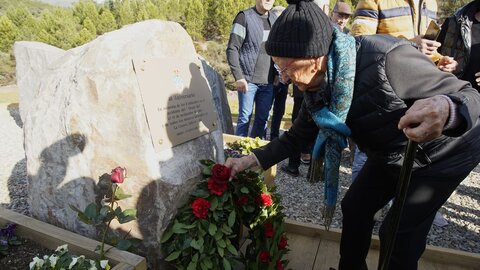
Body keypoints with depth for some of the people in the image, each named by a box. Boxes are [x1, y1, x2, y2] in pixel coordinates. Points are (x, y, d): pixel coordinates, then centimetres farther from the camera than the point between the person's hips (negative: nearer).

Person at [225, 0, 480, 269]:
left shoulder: (387, 60, -38)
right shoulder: (320, 88, -15)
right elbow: (297, 136, -3)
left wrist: (447, 111, -52)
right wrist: (251, 160, -10)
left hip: (444, 152, -6)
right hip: (389, 155, 6)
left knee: (399, 231, -7)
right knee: (355, 207, 9)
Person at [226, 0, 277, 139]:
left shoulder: (274, 19, 12)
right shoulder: (244, 17, -5)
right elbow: (232, 49, -9)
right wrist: (238, 77, -16)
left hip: (268, 81, 5)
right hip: (249, 79, -5)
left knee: (262, 118, 9)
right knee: (245, 117, 1)